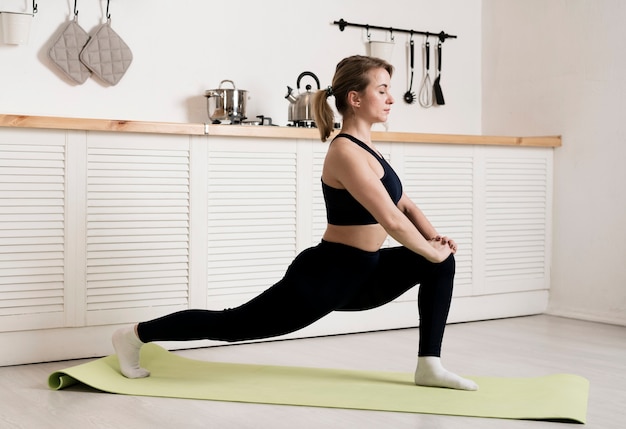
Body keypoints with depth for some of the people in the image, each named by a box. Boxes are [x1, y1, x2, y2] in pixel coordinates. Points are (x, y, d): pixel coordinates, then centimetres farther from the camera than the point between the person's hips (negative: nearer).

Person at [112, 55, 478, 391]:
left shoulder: (365, 147, 9)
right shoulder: (346, 152, -21)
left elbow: (404, 204, 17)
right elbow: (391, 220, -28)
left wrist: (434, 237, 0)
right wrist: (432, 251, -14)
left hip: (359, 275, 9)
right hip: (324, 277, -9)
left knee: (442, 262, 5)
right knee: (233, 324, 2)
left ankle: (429, 365, 6)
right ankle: (136, 335, 19)